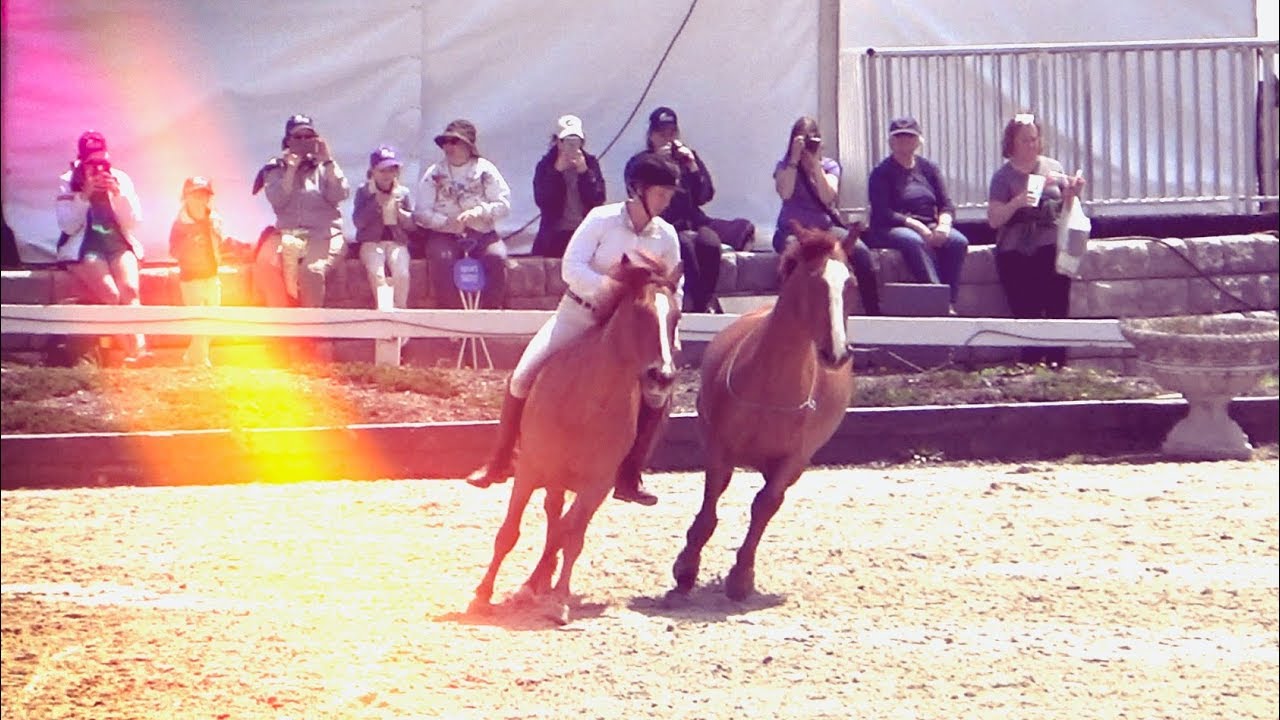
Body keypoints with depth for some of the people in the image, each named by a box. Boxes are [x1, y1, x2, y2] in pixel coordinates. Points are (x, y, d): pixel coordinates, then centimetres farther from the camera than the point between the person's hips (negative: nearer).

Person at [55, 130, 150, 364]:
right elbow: (67, 226, -6)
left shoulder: (120, 179, 7)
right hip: (84, 247, -2)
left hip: (118, 242, 2)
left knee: (130, 289, -27)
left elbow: (134, 221, 5)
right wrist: (84, 195, -16)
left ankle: (138, 351, -39)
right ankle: (133, 351, -27)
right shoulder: (68, 182, 0)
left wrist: (119, 194, -10)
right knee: (110, 294, -29)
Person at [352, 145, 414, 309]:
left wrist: (399, 211, -10)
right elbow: (358, 221, -5)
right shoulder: (364, 191, 5)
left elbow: (412, 224, 9)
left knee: (402, 273, -29)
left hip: (397, 241, 1)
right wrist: (376, 203, -12)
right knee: (377, 272, -32)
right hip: (371, 241, -1)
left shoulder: (402, 192, 9)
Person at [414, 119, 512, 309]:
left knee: (496, 258, -30)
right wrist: (447, 223, -18)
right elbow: (422, 213, 0)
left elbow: (504, 205, 1)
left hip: (482, 233, 0)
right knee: (442, 259, -33)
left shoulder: (485, 169, 6)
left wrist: (479, 211, -18)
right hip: (444, 234, 0)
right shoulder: (434, 173, 7)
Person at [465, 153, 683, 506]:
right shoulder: (602, 219, -14)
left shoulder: (667, 236, -5)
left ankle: (628, 477, 1)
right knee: (522, 379, -15)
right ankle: (499, 463, 5)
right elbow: (571, 268, -21)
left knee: (659, 395, -14)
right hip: (578, 314, -2)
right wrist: (610, 288, -34)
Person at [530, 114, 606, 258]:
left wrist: (584, 172, -15)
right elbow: (541, 200, -12)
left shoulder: (591, 163, 3)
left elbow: (599, 199, -5)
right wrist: (557, 171, -17)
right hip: (555, 235, 0)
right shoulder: (545, 165, 0)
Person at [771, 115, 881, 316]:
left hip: (825, 227, 2)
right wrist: (795, 158, -15)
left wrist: (815, 163, -14)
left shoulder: (830, 166, 8)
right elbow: (785, 193, -17)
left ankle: (873, 311, -20)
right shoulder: (784, 166, 5)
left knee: (861, 250, -26)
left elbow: (827, 197, -11)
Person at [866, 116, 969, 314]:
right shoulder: (881, 173, 2)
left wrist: (943, 223, -13)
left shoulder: (928, 168, 16)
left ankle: (950, 302, -32)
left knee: (958, 241, -26)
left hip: (929, 227, 4)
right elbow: (883, 214, -11)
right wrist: (916, 226, -21)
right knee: (913, 241, -39)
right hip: (891, 230, -4)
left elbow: (947, 205, 11)